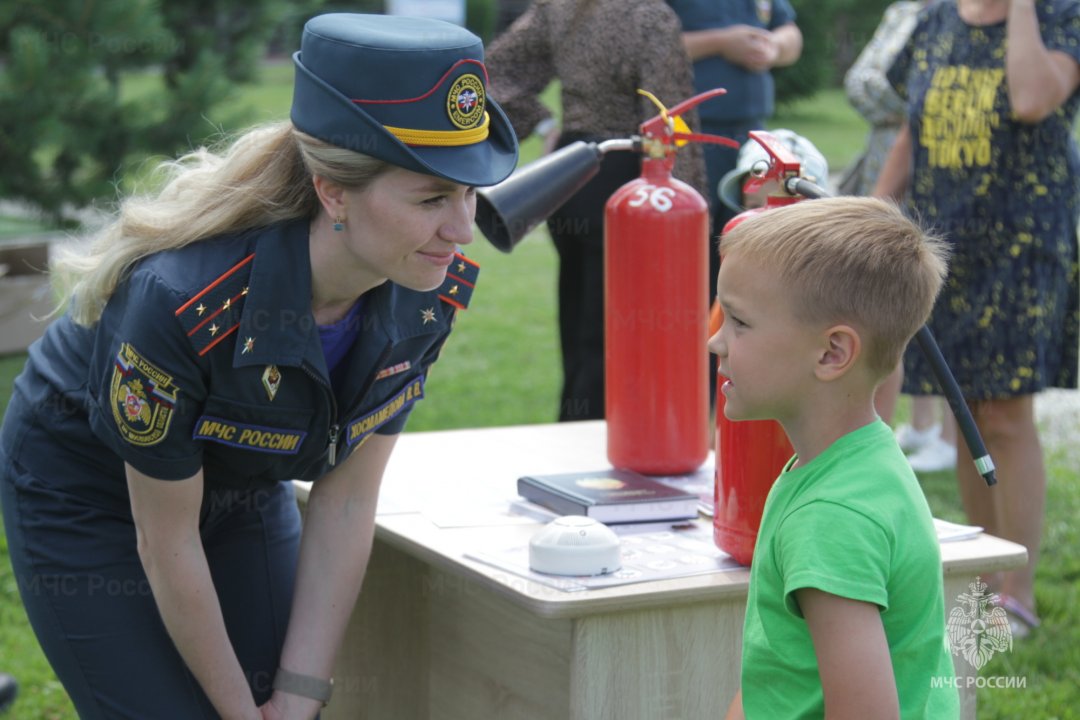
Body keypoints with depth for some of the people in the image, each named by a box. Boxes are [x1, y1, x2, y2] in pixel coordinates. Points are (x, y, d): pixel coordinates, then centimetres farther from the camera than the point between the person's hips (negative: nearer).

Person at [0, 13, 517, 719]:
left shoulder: (435, 290, -22)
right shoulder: (182, 304, -37)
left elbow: (345, 502, -14)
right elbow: (165, 539, -24)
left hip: (245, 491, 5)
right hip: (87, 496, -4)